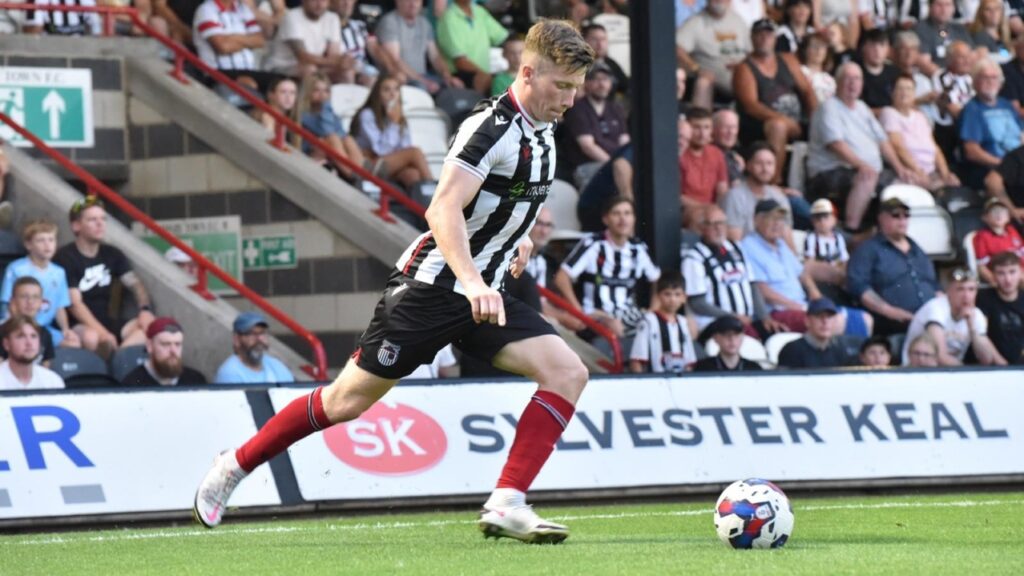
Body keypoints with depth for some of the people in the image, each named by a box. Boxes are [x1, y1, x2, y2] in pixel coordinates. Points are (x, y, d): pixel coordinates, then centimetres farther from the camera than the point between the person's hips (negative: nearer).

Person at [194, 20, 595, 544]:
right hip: (430, 283, -8)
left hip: (482, 294, 8)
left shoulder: (540, 132, 7)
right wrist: (471, 280, -44)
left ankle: (506, 504, -17)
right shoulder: (493, 127, -19)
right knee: (347, 400, 0)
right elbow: (443, 209, -33)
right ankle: (235, 465, 20)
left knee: (568, 372, -12)